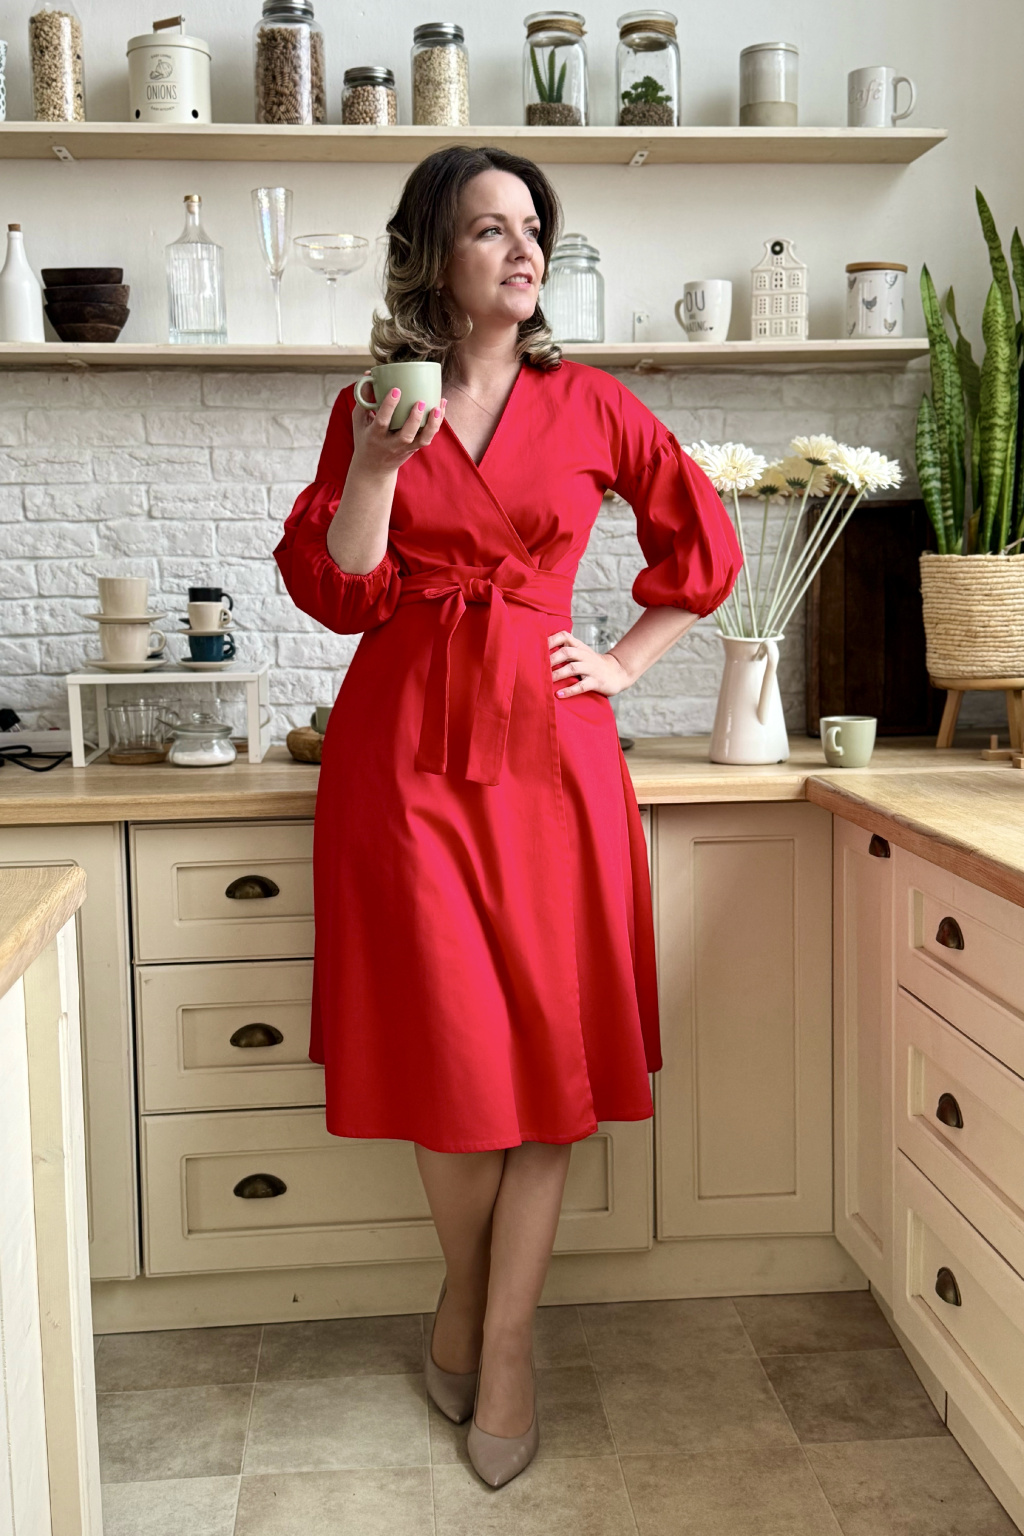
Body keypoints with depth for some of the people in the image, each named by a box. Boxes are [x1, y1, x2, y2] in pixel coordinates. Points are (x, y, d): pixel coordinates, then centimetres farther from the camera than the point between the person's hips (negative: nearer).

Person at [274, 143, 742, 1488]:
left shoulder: (588, 405, 7)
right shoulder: (371, 406, 6)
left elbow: (704, 543, 15)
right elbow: (338, 595, -1)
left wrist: (625, 663, 7)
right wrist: (377, 461, -14)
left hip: (548, 741, 1)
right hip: (406, 746, 0)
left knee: (551, 1048, 0)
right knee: (449, 1043, 0)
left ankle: (503, 1339, 15)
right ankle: (467, 1290, 27)